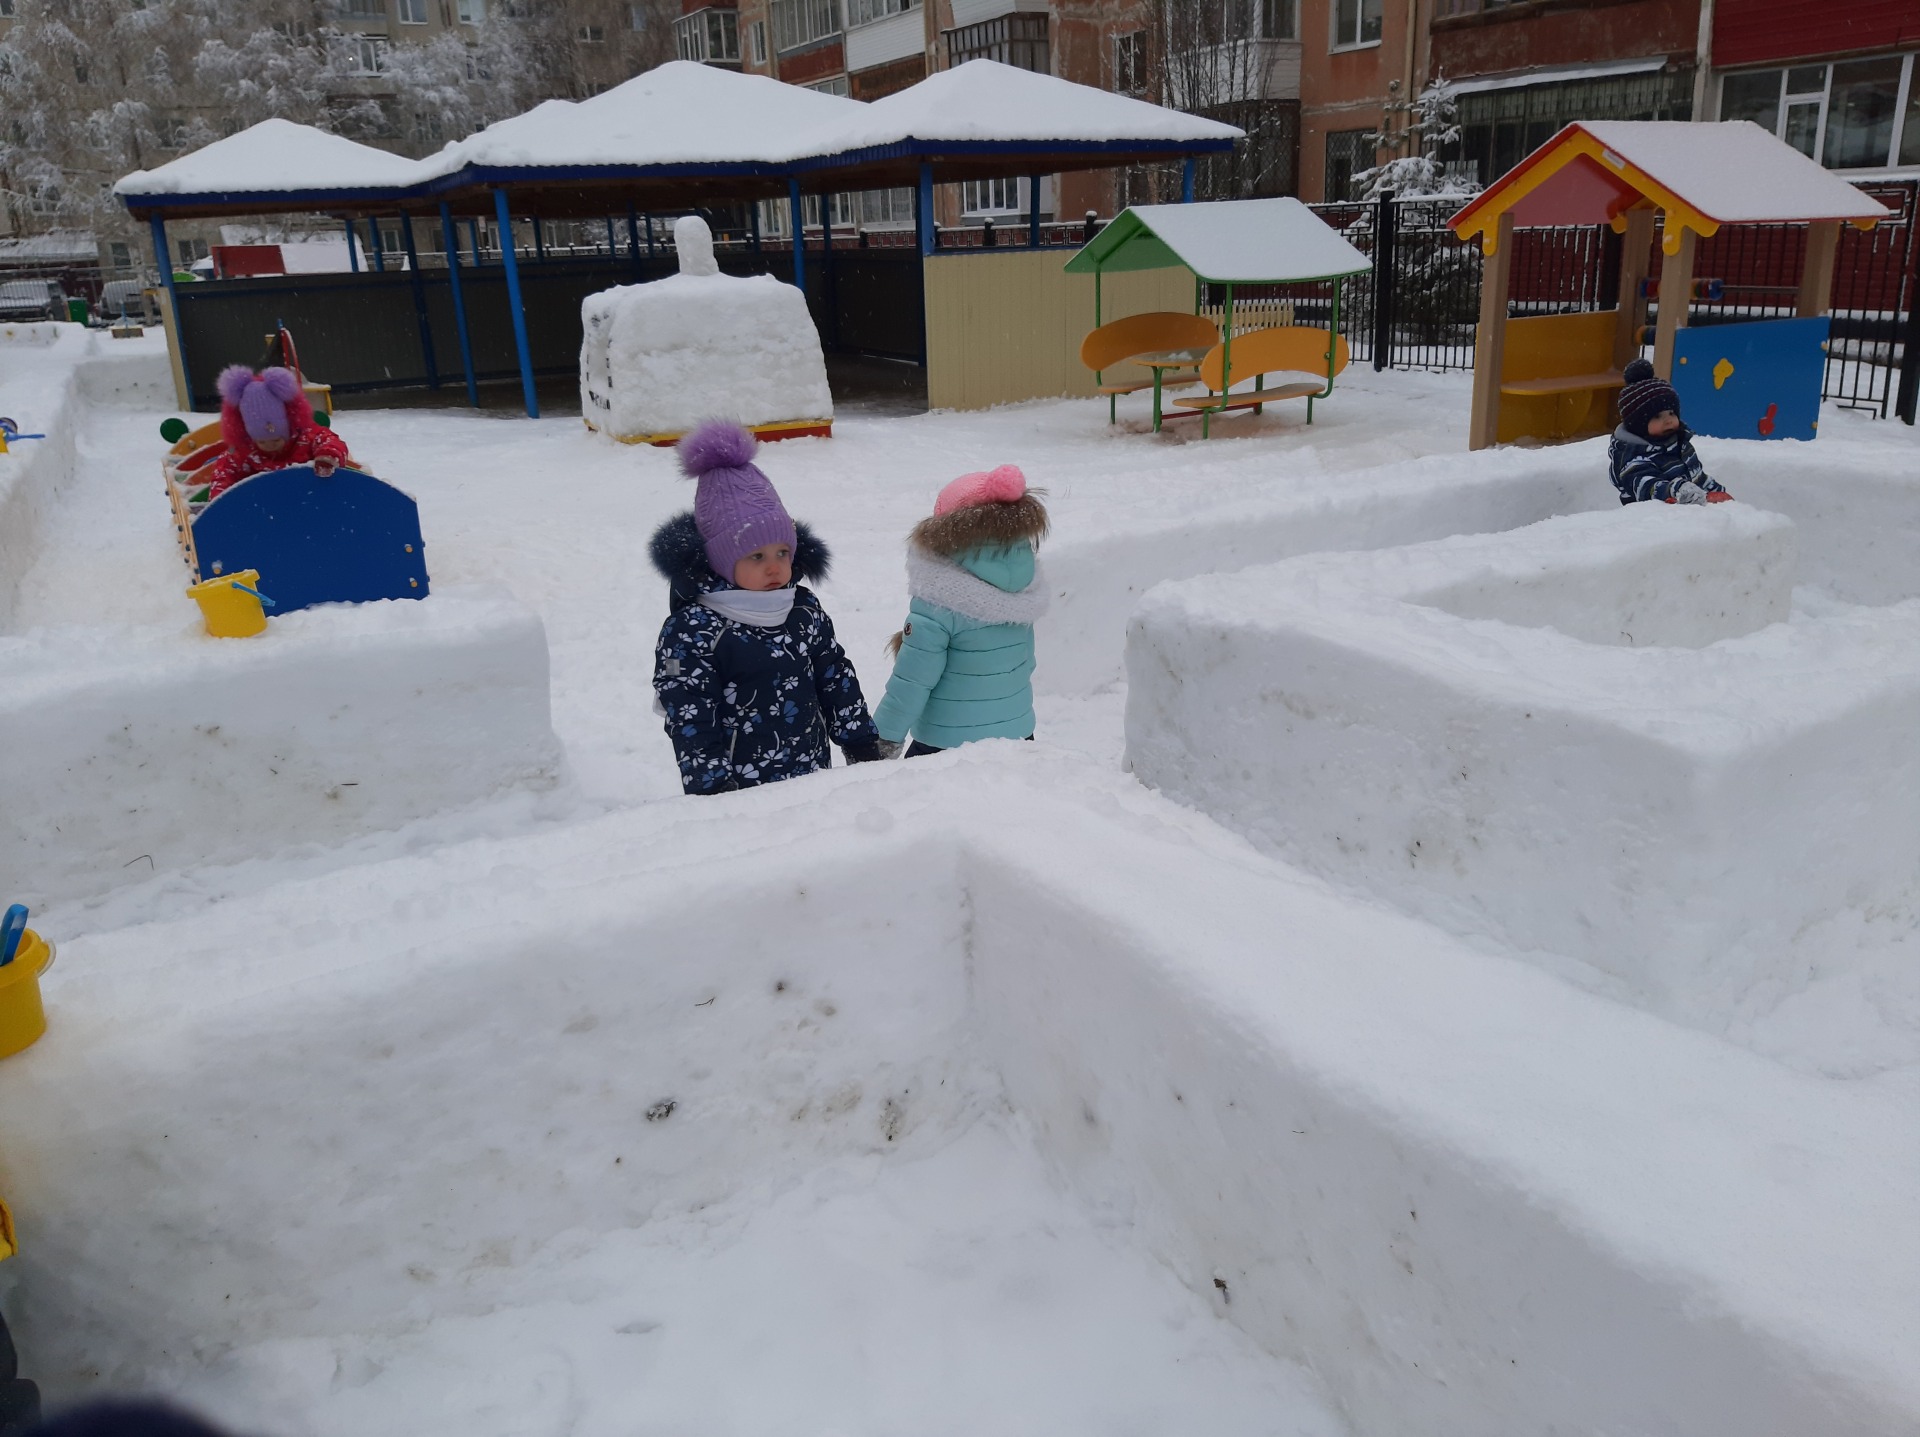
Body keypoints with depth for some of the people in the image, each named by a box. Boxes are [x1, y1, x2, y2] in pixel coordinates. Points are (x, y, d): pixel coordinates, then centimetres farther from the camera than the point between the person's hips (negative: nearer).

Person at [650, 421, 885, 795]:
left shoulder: (805, 610, 5)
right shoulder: (692, 631, -14)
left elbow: (836, 679, 12)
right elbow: (689, 720, -15)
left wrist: (863, 743, 11)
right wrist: (714, 791, -18)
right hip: (739, 794, -6)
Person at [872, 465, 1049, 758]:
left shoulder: (940, 598, -22)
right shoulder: (1024, 581, -3)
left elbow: (914, 678, -18)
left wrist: (885, 738, -6)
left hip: (948, 744, -6)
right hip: (1018, 733, 6)